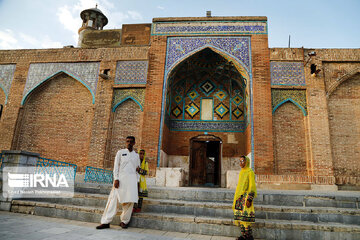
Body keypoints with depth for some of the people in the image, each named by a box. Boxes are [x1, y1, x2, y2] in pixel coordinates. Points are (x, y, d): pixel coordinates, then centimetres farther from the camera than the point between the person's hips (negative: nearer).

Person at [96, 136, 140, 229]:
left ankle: (124, 221, 11)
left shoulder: (136, 155, 17)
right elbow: (116, 166, 3)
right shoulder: (120, 152, 8)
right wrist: (116, 179, -7)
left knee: (129, 201, -2)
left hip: (132, 179, 2)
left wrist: (138, 168, 2)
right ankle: (106, 222, 0)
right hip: (121, 178, -2)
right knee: (114, 199, -6)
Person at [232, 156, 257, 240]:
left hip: (246, 197, -8)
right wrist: (237, 197, 18)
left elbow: (252, 186, -13)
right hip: (239, 197, 8)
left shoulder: (250, 172, -9)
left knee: (244, 217, -8)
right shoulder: (242, 172, 15)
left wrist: (249, 199, -19)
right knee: (239, 216, 7)